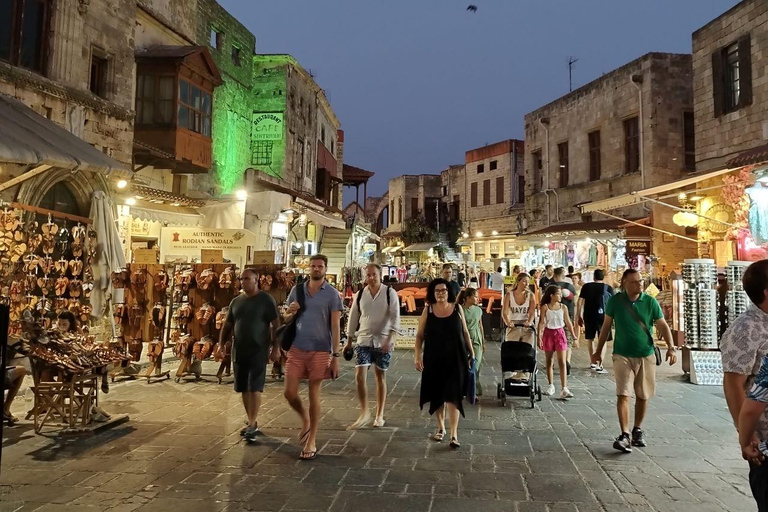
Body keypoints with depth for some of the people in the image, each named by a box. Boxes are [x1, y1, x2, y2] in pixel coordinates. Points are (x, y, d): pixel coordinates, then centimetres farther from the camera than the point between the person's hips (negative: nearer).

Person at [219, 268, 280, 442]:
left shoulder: (266, 300, -5)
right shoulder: (236, 301, 11)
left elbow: (275, 325, -8)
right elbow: (227, 325, 17)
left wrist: (276, 348, -13)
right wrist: (221, 345, 9)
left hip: (258, 351, -6)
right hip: (239, 352, 6)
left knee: (255, 388, -7)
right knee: (244, 388, 10)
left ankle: (252, 424, -2)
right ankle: (252, 422, 22)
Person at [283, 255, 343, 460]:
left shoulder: (332, 294, -4)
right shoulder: (297, 290, 8)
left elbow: (335, 326, -6)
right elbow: (286, 319, 16)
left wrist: (335, 356, -11)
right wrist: (289, 313, -9)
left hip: (320, 350, -3)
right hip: (296, 349, 3)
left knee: (314, 395, 3)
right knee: (290, 393, 2)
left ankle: (311, 442, 15)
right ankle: (305, 420, 33)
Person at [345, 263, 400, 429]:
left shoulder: (390, 293, -6)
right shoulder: (360, 294, 4)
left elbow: (395, 317, -12)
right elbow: (353, 318, 11)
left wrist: (389, 339, -24)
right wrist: (349, 341, 12)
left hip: (382, 341, -2)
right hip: (363, 340, 2)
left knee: (380, 377, 8)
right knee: (359, 375, -10)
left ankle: (379, 415, 20)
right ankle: (364, 412, 4)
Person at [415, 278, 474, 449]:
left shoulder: (457, 309, 0)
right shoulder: (428, 310, -1)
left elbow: (465, 332, 9)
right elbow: (420, 335, 2)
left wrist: (471, 351, 10)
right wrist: (418, 355, -7)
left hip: (455, 358, -1)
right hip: (434, 359, 1)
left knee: (453, 395, -6)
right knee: (437, 395, 12)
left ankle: (454, 434, -4)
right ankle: (441, 427, 31)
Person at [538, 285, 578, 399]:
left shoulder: (563, 307, 2)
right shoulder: (545, 307, -2)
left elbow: (568, 323, 7)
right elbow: (541, 322, -4)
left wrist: (574, 337, 6)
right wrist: (539, 336, -11)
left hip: (560, 333, 0)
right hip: (548, 333, 0)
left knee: (562, 362, -7)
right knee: (549, 361, 10)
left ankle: (564, 389, -10)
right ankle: (551, 386, 24)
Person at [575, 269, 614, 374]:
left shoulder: (586, 286, 2)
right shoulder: (608, 288, -1)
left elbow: (580, 302, 0)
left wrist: (578, 316, 7)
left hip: (588, 316, 2)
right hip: (603, 316, -2)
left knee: (590, 339, 17)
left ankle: (593, 363, 27)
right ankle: (600, 365, -6)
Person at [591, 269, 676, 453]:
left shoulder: (650, 302, -3)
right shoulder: (615, 301, -3)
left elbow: (662, 325, 0)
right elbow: (606, 326, 6)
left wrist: (670, 347, -16)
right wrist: (598, 351, 9)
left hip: (646, 355, 2)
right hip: (622, 355, -1)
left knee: (642, 396, 12)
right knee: (623, 395, -11)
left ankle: (638, 430, 29)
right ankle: (624, 435, -12)